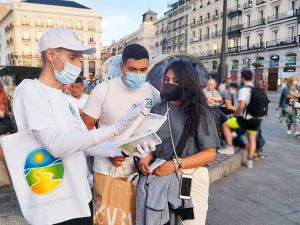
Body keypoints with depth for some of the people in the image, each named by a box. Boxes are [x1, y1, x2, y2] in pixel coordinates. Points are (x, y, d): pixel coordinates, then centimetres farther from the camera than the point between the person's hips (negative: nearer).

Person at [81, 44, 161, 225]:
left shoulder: (153, 93, -2)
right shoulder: (103, 90, -11)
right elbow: (86, 128, -5)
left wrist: (151, 154, -8)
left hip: (141, 170, 3)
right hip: (108, 171, -2)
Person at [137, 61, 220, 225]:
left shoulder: (200, 112, -9)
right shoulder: (157, 110, 4)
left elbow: (210, 154, -12)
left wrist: (176, 164, -21)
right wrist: (147, 158, -11)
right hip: (161, 177, 3)